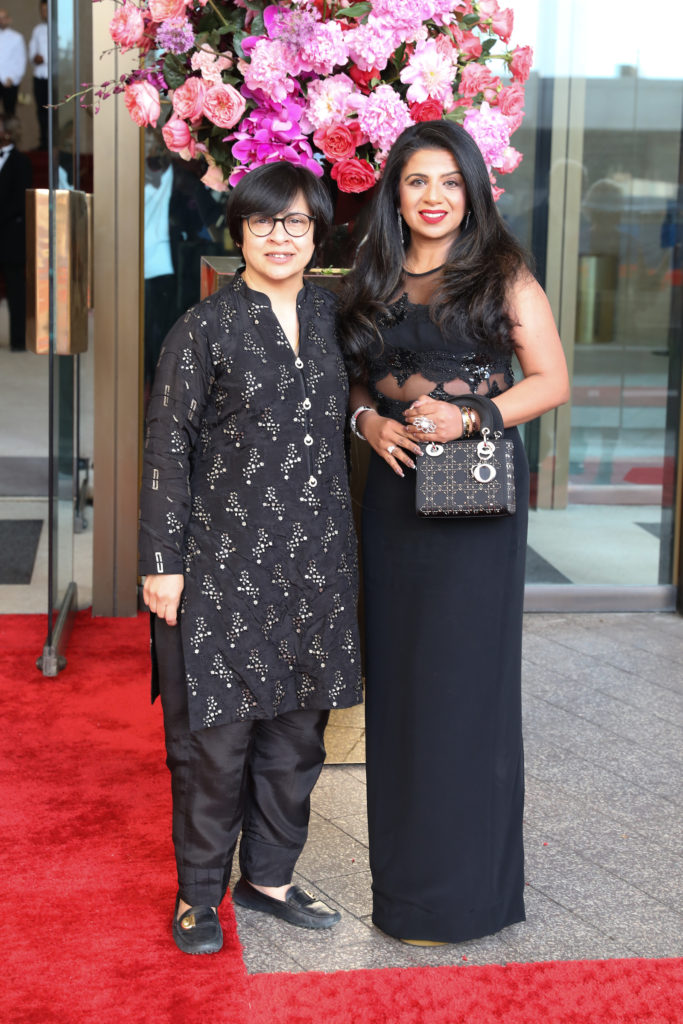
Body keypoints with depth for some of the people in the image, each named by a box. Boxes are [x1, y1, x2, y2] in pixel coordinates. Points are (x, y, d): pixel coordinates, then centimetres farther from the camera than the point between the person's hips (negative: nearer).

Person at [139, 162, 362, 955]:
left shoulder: (330, 314, 9)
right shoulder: (204, 330, -5)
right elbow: (167, 450, -6)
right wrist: (162, 563, -9)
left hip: (313, 562, 5)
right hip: (224, 561, -5)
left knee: (297, 726, 12)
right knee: (216, 730, 2)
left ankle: (268, 875, 28)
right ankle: (198, 894, 18)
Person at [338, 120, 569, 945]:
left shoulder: (503, 276, 0)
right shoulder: (372, 283, 12)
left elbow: (551, 381, -3)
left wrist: (470, 417, -15)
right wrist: (367, 419, -4)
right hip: (394, 488, 4)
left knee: (464, 675, -3)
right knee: (396, 671, 7)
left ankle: (463, 886, 10)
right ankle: (403, 867, 20)